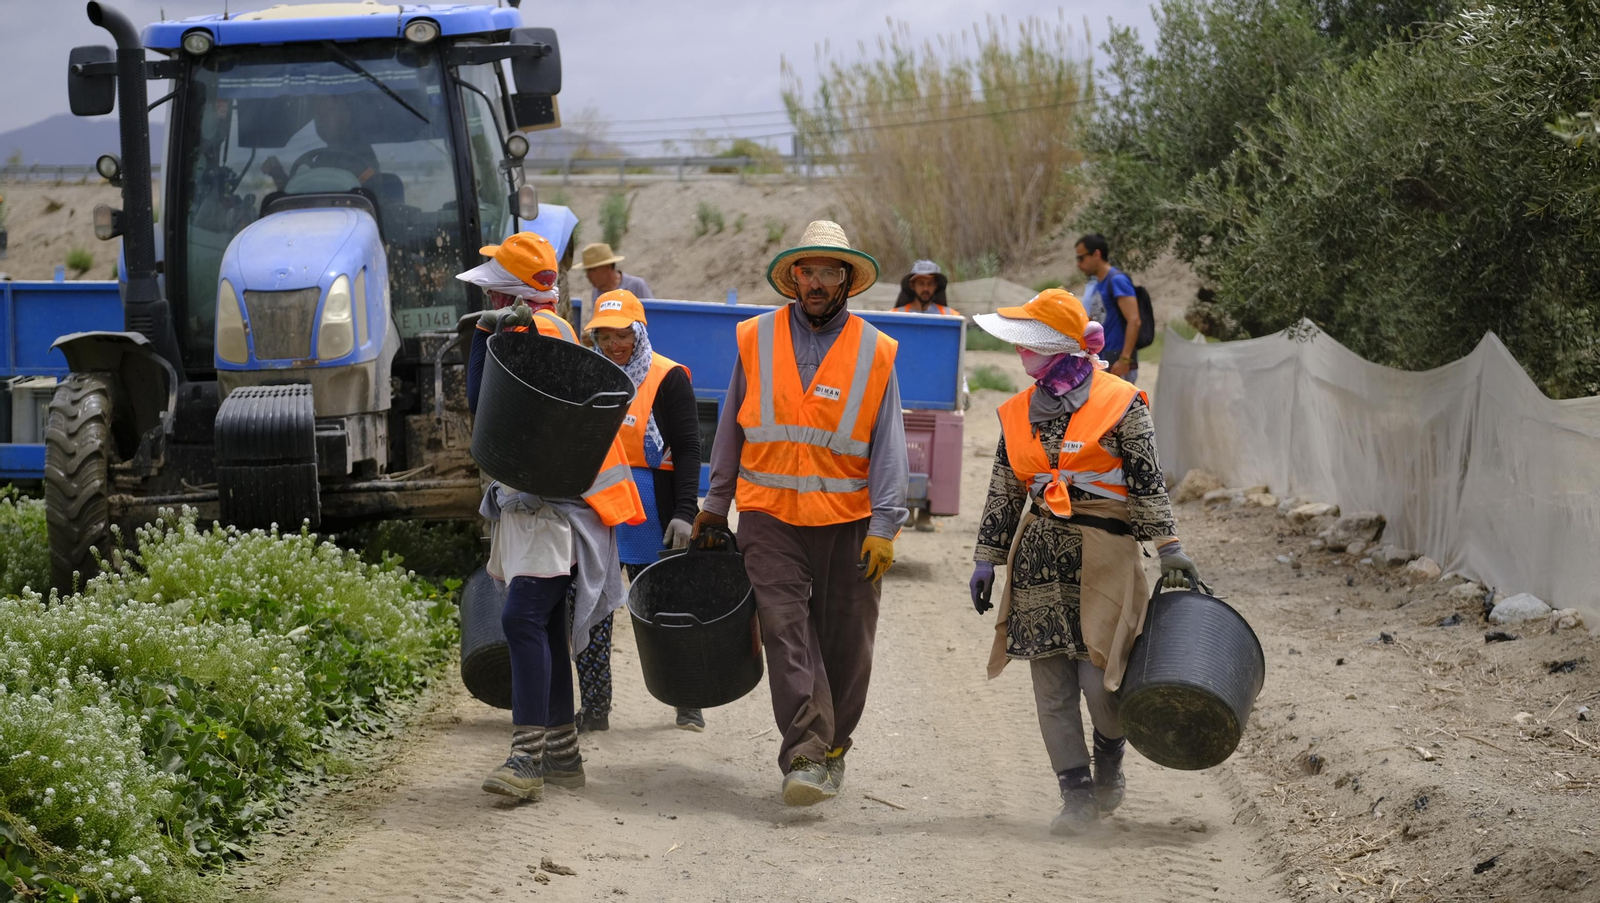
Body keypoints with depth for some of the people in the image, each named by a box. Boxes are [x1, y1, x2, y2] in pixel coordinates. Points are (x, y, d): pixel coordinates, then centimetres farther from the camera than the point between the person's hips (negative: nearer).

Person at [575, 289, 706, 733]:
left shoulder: (668, 378, -4)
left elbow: (687, 450, -7)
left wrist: (684, 513, -15)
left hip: (649, 508, -5)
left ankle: (688, 701, 18)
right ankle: (595, 708, 4)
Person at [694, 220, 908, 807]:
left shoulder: (873, 352, 2)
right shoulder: (757, 340, 5)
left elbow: (889, 444, 0)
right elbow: (732, 427, 14)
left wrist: (884, 526, -8)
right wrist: (715, 505, 16)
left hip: (848, 519, 0)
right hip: (771, 516, 0)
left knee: (845, 642, 5)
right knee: (786, 629, -12)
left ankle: (831, 748, 22)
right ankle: (805, 755, -17)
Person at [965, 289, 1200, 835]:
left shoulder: (1120, 403, -4)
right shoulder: (1019, 412, 12)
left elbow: (1148, 483, -2)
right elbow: (1004, 492, 17)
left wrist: (1169, 551, -4)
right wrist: (987, 559, 14)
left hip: (1102, 557, -5)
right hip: (1038, 559, 5)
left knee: (1098, 678, -9)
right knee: (1051, 687, 1)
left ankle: (1109, 761, 19)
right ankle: (1076, 792, 9)